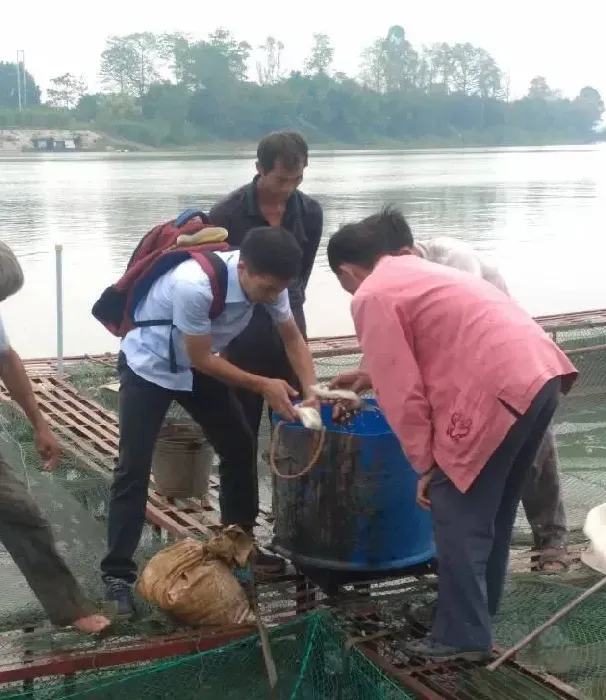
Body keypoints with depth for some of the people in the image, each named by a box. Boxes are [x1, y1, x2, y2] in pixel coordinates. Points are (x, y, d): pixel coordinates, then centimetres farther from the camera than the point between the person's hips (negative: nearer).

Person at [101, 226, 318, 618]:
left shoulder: (267, 280, -20)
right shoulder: (194, 285, -40)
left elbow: (293, 338, -5)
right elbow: (201, 359, -28)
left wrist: (312, 390, -18)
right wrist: (263, 386, -23)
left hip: (200, 366, 7)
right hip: (149, 366, -6)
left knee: (240, 447, 9)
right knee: (135, 467, -9)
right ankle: (117, 574, -1)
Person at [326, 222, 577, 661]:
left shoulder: (371, 298, -1)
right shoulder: (418, 270, 26)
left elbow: (402, 391, -6)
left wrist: (425, 465, 1)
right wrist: (370, 373, 52)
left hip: (498, 391, -9)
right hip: (542, 372, 9)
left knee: (459, 517, 3)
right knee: (494, 510, 21)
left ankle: (462, 637, 10)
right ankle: (478, 611, 34)